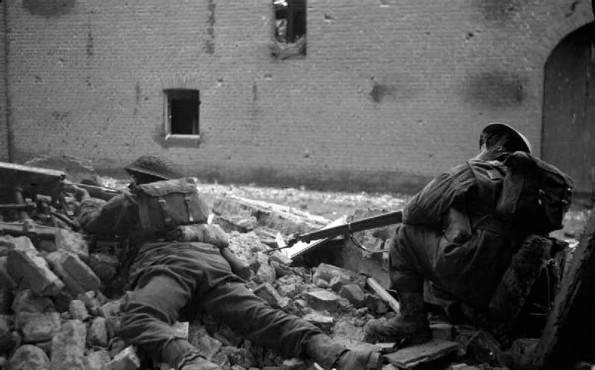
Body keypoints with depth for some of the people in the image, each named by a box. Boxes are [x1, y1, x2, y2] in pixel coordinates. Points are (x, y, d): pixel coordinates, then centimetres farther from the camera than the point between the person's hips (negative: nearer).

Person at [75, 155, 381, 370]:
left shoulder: (132, 200, 27)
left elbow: (90, 222, 40)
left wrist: (86, 200, 65)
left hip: (167, 264, -5)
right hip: (215, 264, 5)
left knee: (138, 321, -28)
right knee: (262, 316, -16)